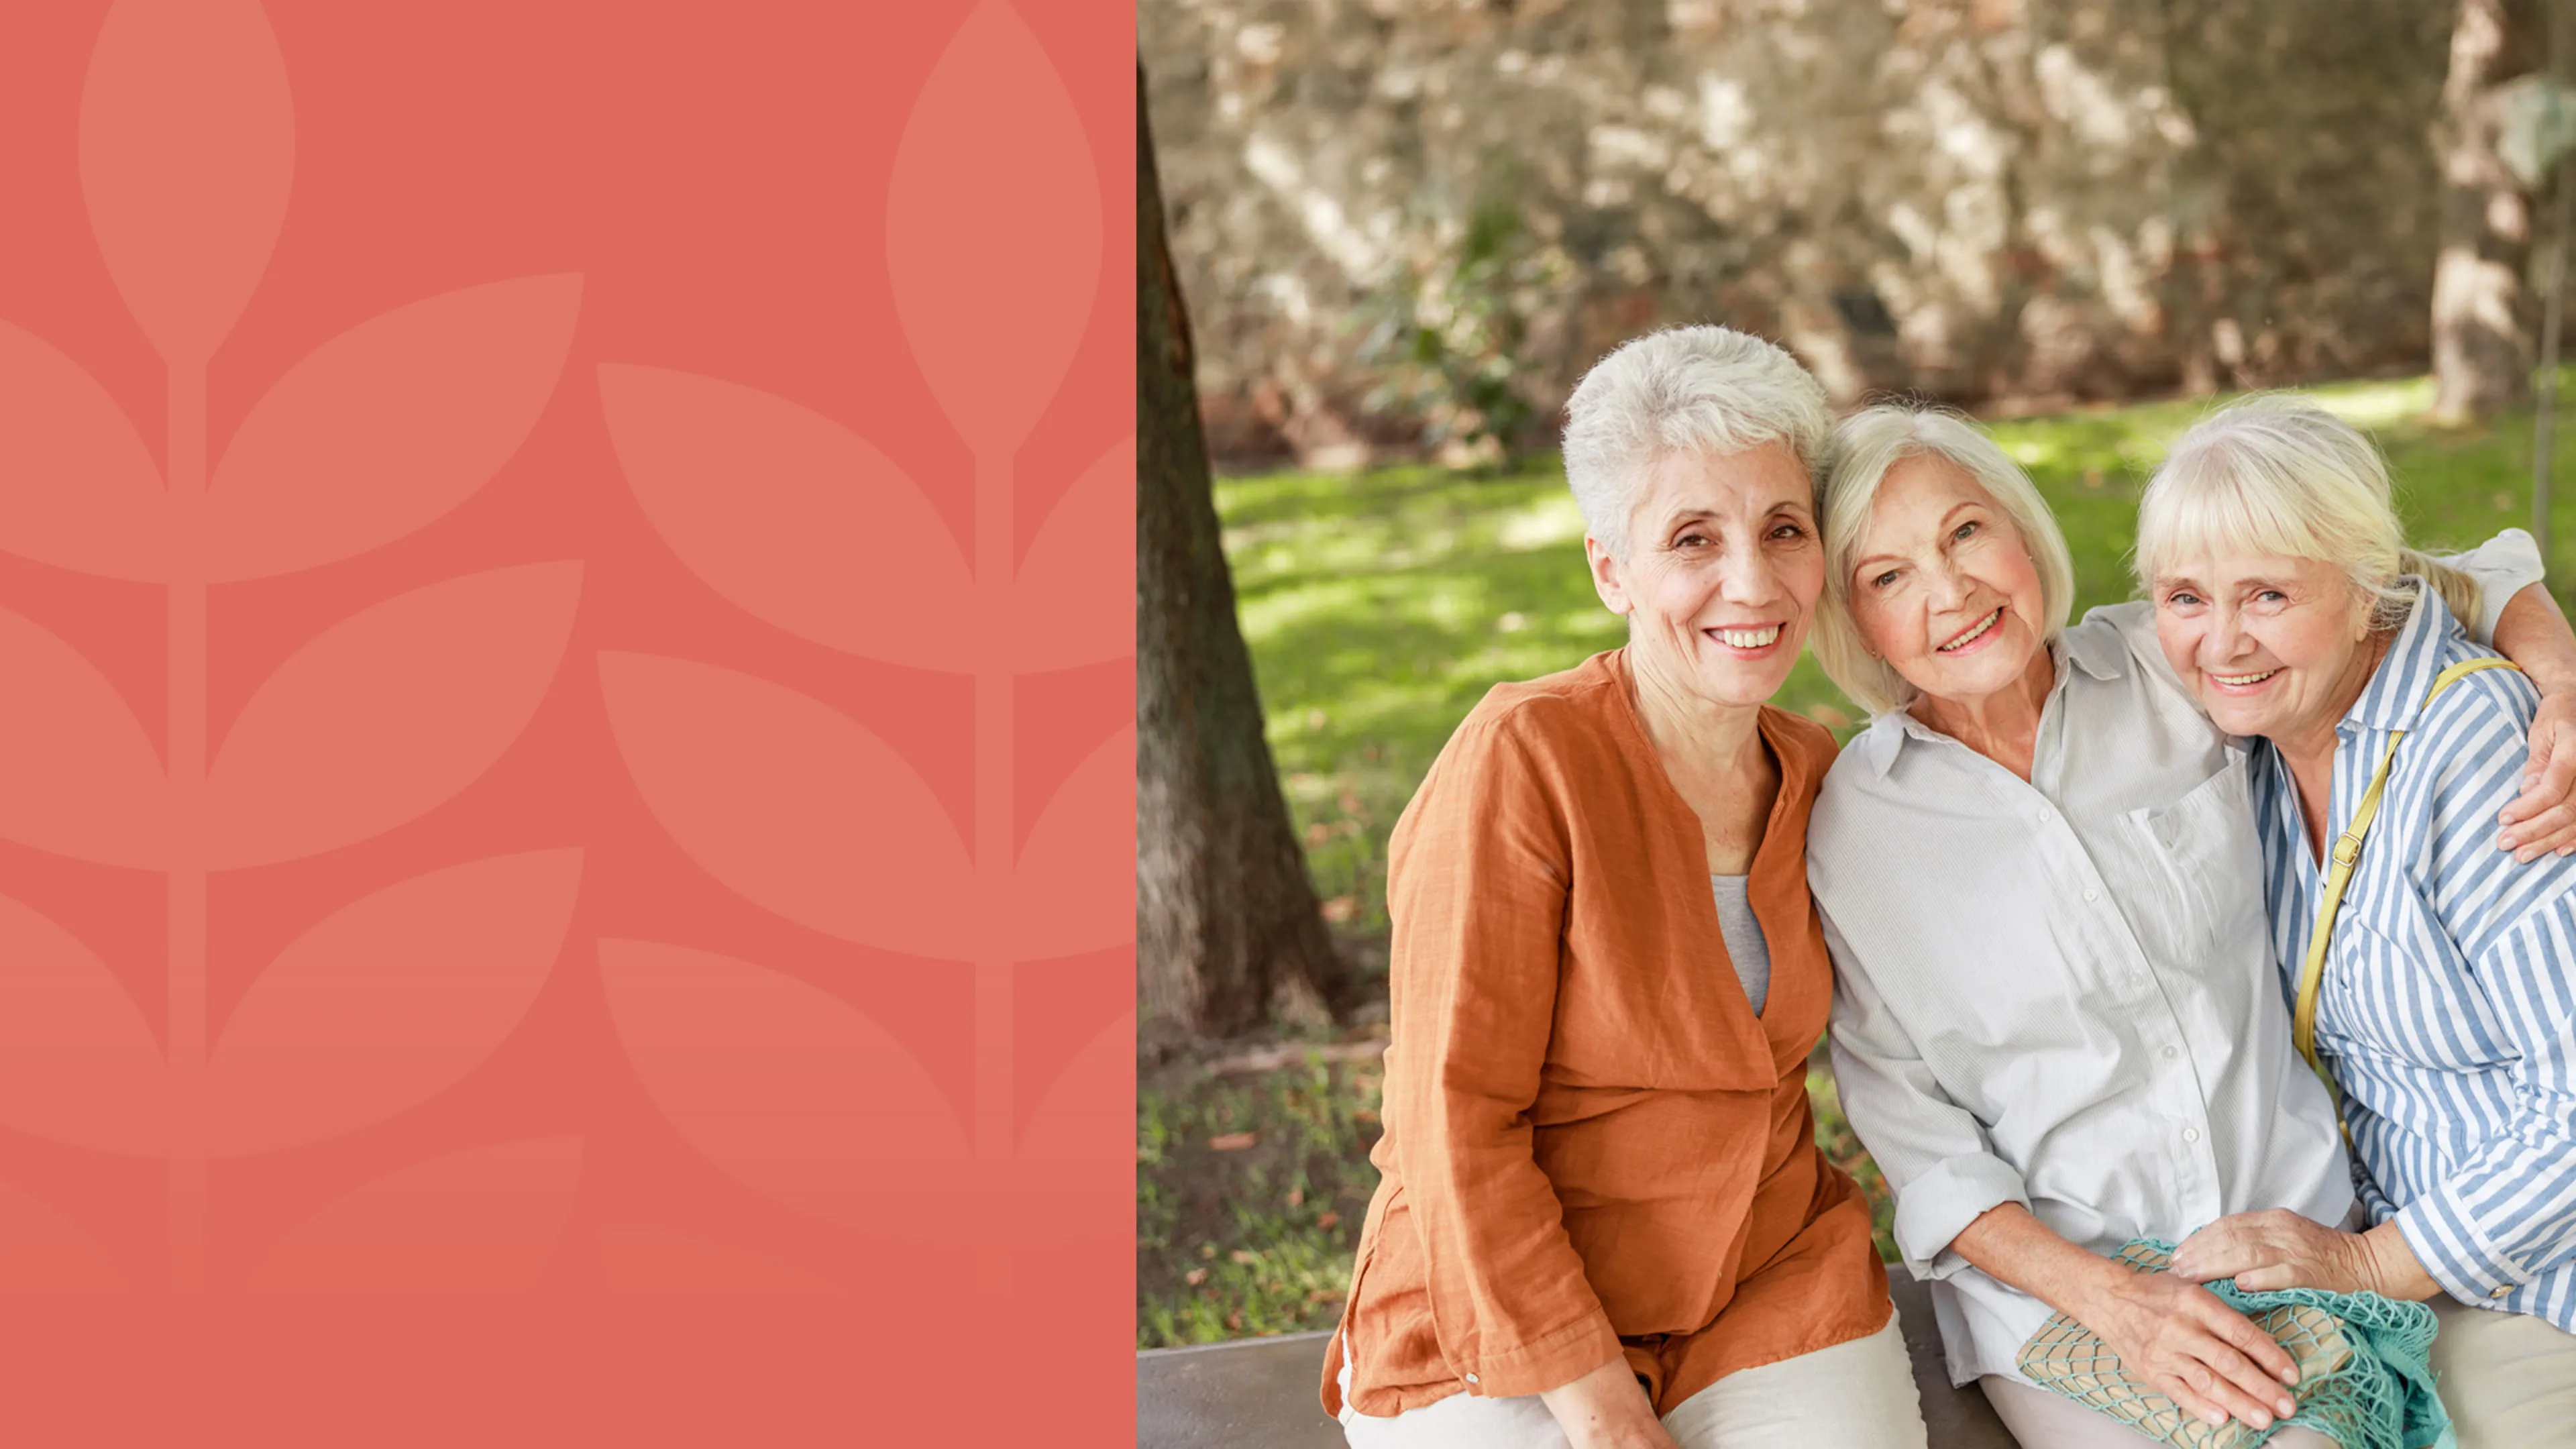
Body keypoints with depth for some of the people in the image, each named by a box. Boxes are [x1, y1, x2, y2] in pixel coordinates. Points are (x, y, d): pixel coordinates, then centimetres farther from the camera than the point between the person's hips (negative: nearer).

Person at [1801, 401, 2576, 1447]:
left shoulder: (2174, 666, -3)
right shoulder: (1849, 832, -7)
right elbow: (1913, 1133, -4)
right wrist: (2111, 1300, -16)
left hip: (2296, 1232, 3)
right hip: (2052, 1288, -2)